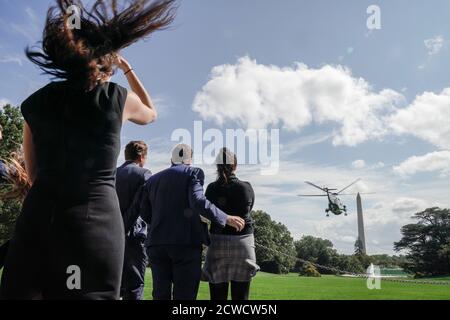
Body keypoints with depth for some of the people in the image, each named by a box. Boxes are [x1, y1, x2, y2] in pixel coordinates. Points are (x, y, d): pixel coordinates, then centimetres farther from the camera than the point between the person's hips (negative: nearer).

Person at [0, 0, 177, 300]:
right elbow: (151, 113, 27)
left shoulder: (35, 101, 9)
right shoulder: (120, 98, 2)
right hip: (97, 218, -2)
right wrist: (128, 69, 32)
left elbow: (33, 173, 16)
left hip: (37, 216, 3)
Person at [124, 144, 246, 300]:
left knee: (160, 295, 9)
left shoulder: (153, 179, 16)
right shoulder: (193, 172, 2)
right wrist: (225, 218, -14)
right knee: (184, 295, -1)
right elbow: (198, 201, -16)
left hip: (156, 242, 5)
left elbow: (144, 212, 8)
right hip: (186, 242, -4)